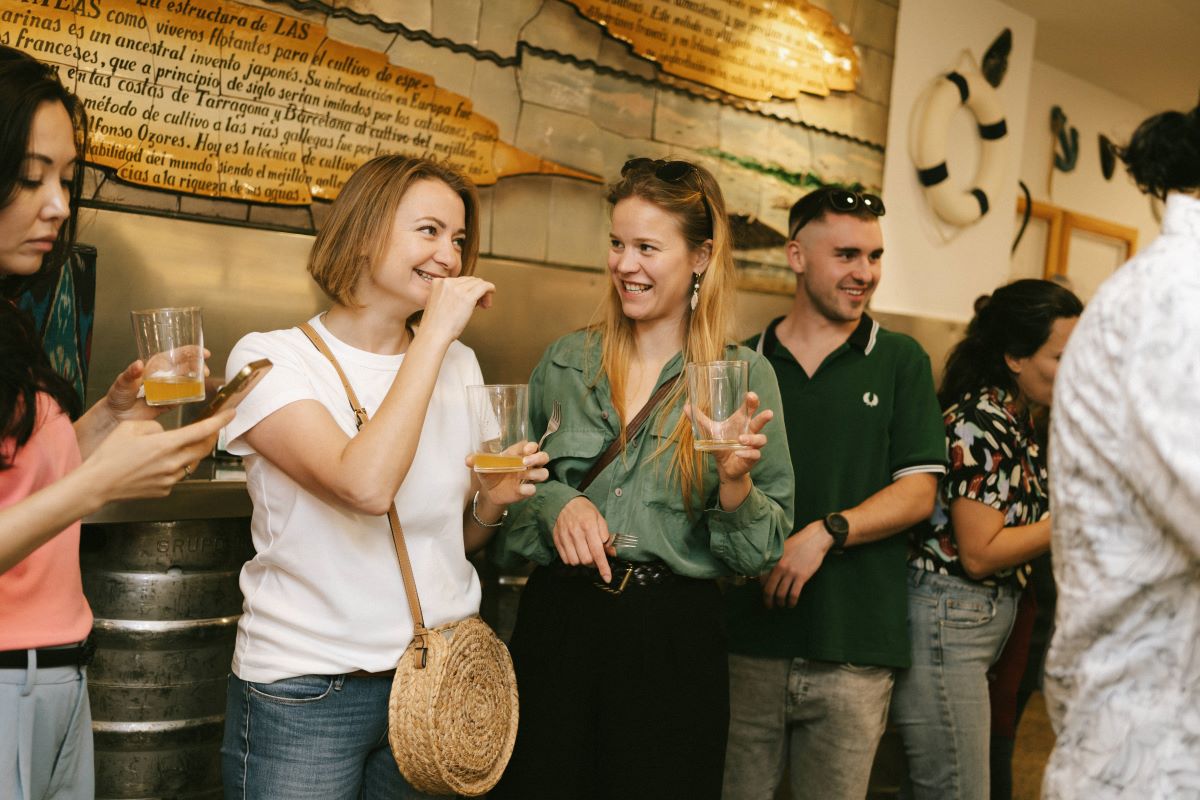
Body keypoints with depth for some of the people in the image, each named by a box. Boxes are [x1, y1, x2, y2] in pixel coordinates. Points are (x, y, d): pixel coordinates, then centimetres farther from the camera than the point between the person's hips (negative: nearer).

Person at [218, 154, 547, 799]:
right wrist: (434, 333, -22)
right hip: (306, 690, -5)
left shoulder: (459, 364, 6)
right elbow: (366, 486, -28)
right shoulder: (270, 359, -10)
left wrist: (489, 504, -7)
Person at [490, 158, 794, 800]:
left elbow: (761, 552, -2)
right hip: (558, 621, 2)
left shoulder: (743, 376, -2)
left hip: (674, 637, -2)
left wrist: (735, 482, -21)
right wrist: (554, 501, -8)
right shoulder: (567, 361, 5)